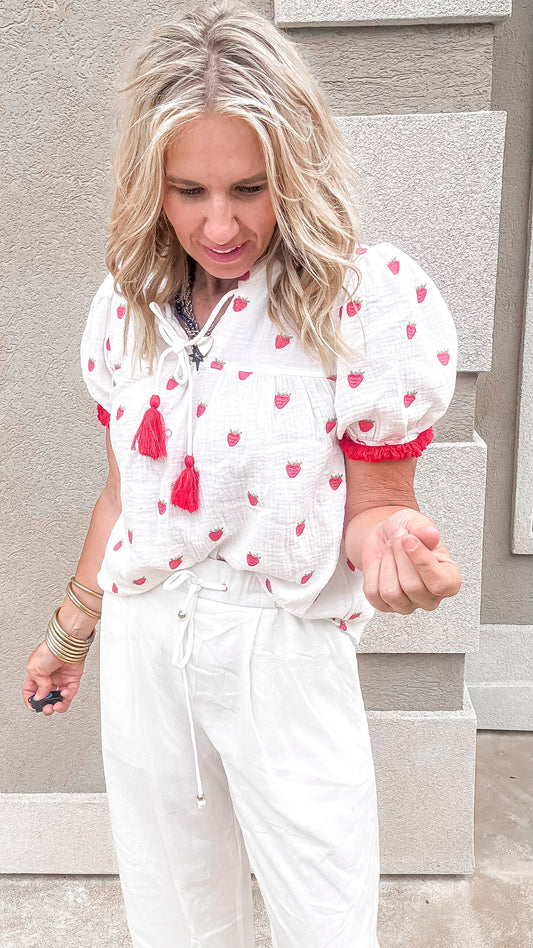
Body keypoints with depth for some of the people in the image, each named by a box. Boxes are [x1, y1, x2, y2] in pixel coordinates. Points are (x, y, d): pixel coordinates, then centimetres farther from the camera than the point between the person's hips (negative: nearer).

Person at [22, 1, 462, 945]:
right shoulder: (126, 305, 0)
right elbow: (125, 489, 9)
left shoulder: (376, 301, -14)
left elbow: (374, 501, -8)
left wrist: (386, 538, -31)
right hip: (142, 646, 4)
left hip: (284, 655, -3)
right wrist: (70, 629, 17)